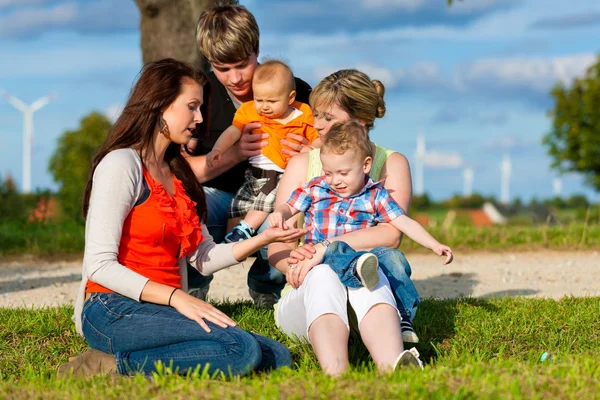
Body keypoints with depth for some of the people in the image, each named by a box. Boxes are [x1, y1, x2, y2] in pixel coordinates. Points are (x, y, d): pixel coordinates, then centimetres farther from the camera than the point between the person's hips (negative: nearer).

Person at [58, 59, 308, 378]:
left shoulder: (176, 173, 22)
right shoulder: (122, 164, -5)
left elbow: (204, 258, 16)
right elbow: (100, 265, -15)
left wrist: (263, 239, 4)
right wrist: (175, 297, -22)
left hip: (161, 313, 9)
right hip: (115, 311, -9)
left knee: (276, 357, -12)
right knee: (240, 349, -28)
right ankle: (113, 368, -17)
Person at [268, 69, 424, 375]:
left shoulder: (391, 164, 9)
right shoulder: (302, 164, 14)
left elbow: (390, 234, -11)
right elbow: (276, 248, 4)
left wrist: (327, 247, -25)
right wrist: (294, 263, -21)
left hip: (365, 296, -1)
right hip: (308, 296, 1)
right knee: (322, 275, -35)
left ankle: (392, 370, -62)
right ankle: (335, 376, -62)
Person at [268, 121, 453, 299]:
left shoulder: (376, 196, 8)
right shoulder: (315, 189, 11)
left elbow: (405, 223, 4)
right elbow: (289, 207, 20)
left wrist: (435, 245, -7)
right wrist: (279, 214, -5)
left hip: (366, 253, 2)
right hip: (321, 256, -2)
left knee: (390, 255, -29)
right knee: (335, 248, -38)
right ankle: (359, 269, -70)